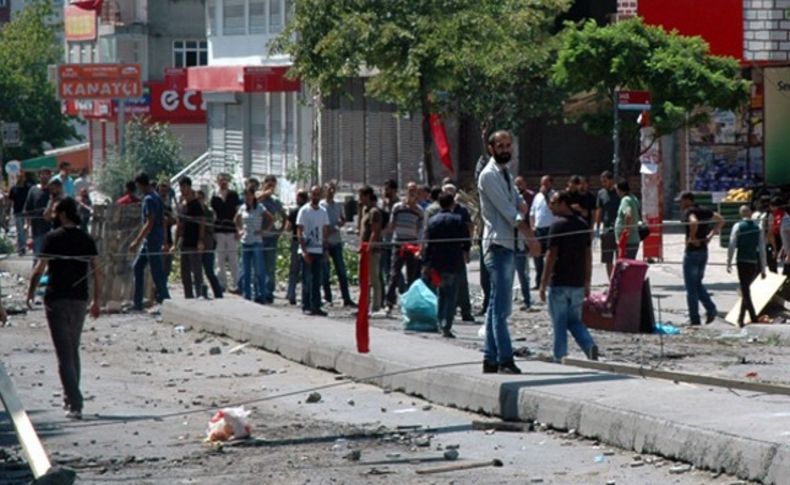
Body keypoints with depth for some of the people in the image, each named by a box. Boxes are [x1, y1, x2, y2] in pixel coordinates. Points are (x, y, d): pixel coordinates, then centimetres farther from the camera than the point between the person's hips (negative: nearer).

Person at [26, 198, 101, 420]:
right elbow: (96, 272, 4)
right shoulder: (87, 240, 5)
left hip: (56, 300, -4)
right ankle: (70, 397, 31)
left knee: (64, 354, -5)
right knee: (73, 350, 21)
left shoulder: (53, 238, -7)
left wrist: (30, 293, 3)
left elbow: (39, 270, -10)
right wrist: (96, 301, 12)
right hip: (79, 301, 4)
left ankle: (75, 404, -14)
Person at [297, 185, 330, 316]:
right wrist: (304, 251, -14)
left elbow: (325, 231, 15)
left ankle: (316, 306, 6)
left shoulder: (323, 212, 11)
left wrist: (325, 248, 6)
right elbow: (299, 232, -7)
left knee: (318, 280, 4)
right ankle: (306, 306, 5)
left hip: (319, 250, 5)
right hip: (307, 250, -5)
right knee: (307, 279, -1)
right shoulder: (304, 211, -4)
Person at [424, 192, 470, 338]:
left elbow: (428, 244, 1)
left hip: (438, 265, 3)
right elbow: (466, 242, -4)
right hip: (455, 264, -3)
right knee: (451, 296, -1)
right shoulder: (458, 220, -5)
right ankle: (446, 327, -11)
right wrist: (463, 252, 16)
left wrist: (427, 263, 5)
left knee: (441, 295, 17)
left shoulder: (432, 221, 2)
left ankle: (441, 325, 17)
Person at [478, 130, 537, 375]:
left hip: (508, 244, 9)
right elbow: (506, 209, -13)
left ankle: (490, 359, 11)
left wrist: (520, 207, -8)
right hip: (497, 244, -9)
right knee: (501, 307, -13)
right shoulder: (489, 175, -9)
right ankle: (505, 360, -16)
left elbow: (519, 206, 16)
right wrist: (529, 234, -11)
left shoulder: (506, 175, 20)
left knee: (496, 306, 9)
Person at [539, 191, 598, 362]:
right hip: (578, 283, 6)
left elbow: (552, 255, -14)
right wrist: (587, 282, 18)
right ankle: (589, 345, -9)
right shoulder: (582, 224, 9)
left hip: (559, 283, -6)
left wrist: (543, 284, -10)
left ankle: (560, 359, 5)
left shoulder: (558, 224, -11)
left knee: (559, 323, 3)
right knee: (574, 321, 13)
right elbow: (588, 255, 12)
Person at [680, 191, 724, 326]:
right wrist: (710, 235, 11)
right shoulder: (704, 210, 10)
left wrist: (692, 238, -22)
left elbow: (694, 222, -36)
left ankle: (695, 319, 2)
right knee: (697, 283, 20)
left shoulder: (689, 212, -14)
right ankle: (710, 308, 3)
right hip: (704, 250, 8)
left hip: (692, 251, -8)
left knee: (691, 287, 0)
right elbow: (720, 220, 16)